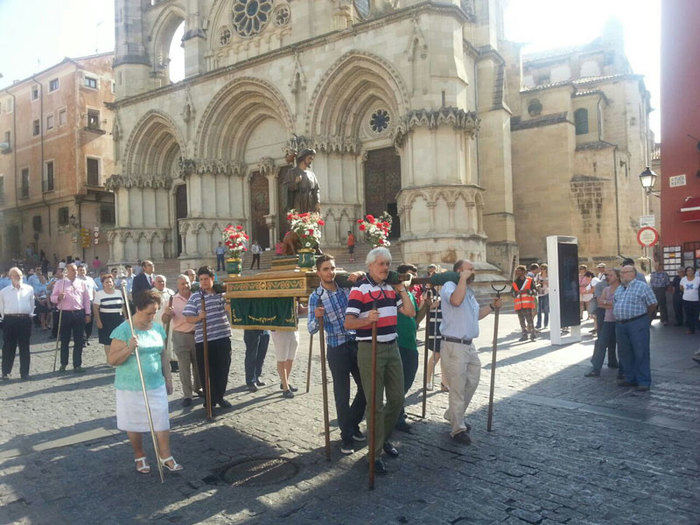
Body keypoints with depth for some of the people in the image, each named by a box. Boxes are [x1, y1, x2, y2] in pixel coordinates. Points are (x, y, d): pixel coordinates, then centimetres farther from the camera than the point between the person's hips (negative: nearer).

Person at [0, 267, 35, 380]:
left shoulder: (29, 289, 7)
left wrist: (29, 315, 10)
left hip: (25, 320, 1)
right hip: (9, 321, -1)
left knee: (24, 347, 5)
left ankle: (24, 372, 12)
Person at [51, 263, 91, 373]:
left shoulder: (82, 283, 11)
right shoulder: (60, 283, 7)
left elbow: (87, 299, 11)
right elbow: (52, 298, 7)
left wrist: (87, 314, 7)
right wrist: (58, 297, -16)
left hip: (79, 314, 1)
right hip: (65, 314, -1)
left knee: (79, 341, 3)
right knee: (64, 340, 6)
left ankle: (77, 365, 10)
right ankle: (63, 364, 19)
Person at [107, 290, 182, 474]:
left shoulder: (158, 328, 6)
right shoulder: (123, 330, -12)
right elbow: (112, 360, -14)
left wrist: (168, 379, 17)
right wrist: (129, 349, -30)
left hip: (156, 385, 4)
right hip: (131, 388, -4)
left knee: (162, 421, 4)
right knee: (134, 424, 10)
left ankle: (165, 456, 18)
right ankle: (139, 457, 30)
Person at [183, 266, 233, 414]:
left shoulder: (221, 293, 7)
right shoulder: (195, 297, 1)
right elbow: (188, 318, -1)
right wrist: (198, 317, -22)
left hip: (223, 337, 2)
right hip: (203, 340, -2)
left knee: (223, 369, 10)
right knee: (206, 372, 4)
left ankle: (219, 397, 28)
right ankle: (209, 401, 19)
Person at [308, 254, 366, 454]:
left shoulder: (347, 286, 2)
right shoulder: (316, 297, -5)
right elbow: (311, 330, -8)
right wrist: (316, 317, -31)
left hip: (356, 343, 4)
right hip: (337, 349, -3)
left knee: (365, 387, 12)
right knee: (342, 395, 3)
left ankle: (353, 425, 34)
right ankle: (346, 436, 20)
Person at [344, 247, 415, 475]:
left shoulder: (390, 289, 14)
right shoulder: (360, 289, -9)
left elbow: (410, 312, 13)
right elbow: (348, 323, -17)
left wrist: (401, 289, 6)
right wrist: (367, 319, -35)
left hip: (392, 348, 7)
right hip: (370, 350, -7)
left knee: (397, 399, 13)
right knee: (376, 404, -2)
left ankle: (384, 438, 35)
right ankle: (375, 453, 11)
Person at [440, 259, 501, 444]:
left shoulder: (469, 291, 19)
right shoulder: (449, 286, -10)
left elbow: (477, 314, 30)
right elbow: (456, 300, -33)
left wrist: (492, 306, 17)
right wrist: (463, 278, -23)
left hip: (469, 345, 9)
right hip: (454, 346, -9)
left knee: (472, 382, 18)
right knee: (458, 389, -1)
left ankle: (453, 415, 36)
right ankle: (457, 429, 11)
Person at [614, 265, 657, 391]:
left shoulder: (642, 286, -2)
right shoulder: (619, 288, 18)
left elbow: (652, 305, -1)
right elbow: (614, 304, 24)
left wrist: (644, 317, 5)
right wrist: (619, 317, 14)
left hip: (637, 324, -7)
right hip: (620, 324, 7)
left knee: (641, 353, -4)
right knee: (624, 353, 10)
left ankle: (643, 381, 3)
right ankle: (630, 378, 22)